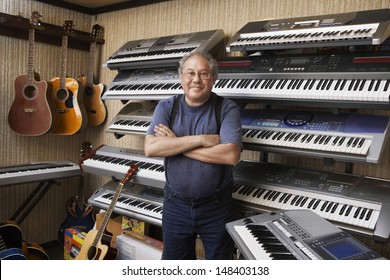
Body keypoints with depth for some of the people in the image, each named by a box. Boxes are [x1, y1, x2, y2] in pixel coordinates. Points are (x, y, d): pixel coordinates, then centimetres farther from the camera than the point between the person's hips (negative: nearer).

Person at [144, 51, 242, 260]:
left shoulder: (227, 109, -8)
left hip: (216, 206, -2)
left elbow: (231, 155, -23)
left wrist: (176, 144, -18)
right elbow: (150, 148, -16)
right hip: (176, 205, 2)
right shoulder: (166, 107, -1)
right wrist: (201, 139, -21)